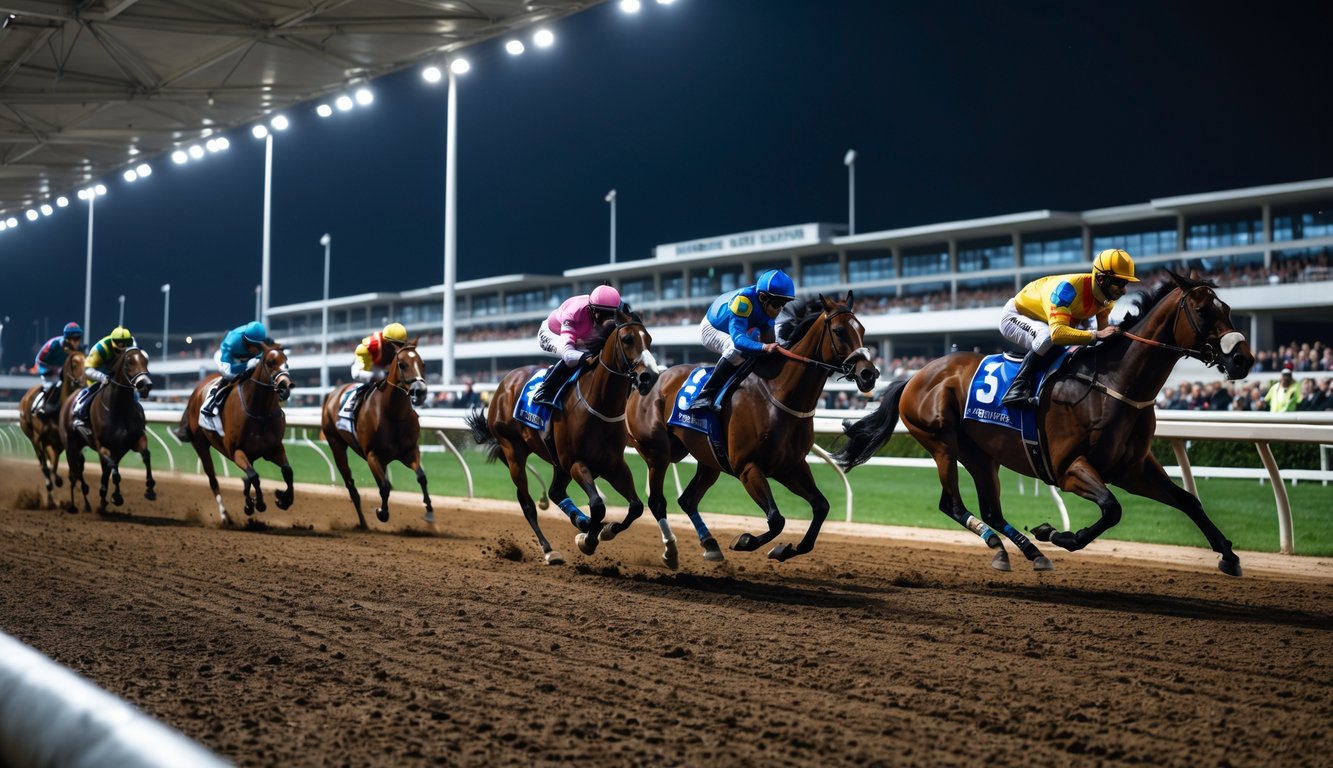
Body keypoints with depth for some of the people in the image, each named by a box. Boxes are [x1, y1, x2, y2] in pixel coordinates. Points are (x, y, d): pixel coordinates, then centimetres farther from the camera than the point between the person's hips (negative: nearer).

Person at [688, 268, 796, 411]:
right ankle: (706, 393, -30)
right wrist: (764, 347, -61)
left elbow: (767, 338, -4)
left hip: (735, 331, 9)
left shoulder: (769, 303, -16)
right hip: (711, 330, -9)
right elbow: (738, 338, -48)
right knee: (737, 349, -35)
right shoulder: (744, 300, -39)